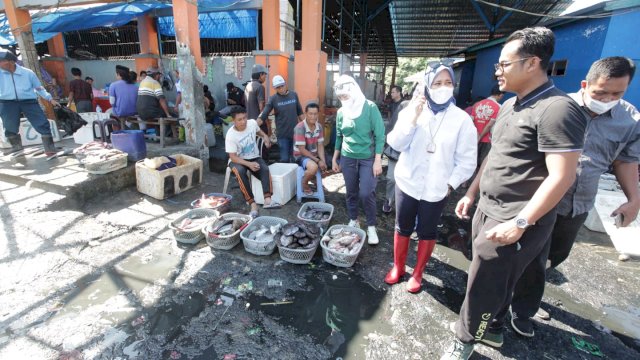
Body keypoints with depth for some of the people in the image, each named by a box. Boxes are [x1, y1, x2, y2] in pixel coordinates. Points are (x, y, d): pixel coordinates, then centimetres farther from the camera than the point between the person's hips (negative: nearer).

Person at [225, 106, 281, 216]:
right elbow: (233, 157, -18)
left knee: (265, 169, -30)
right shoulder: (231, 135, -18)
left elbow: (259, 131, 17)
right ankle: (253, 203, -37)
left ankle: (267, 200, -44)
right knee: (240, 172, -37)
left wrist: (265, 136, -7)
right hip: (238, 160, -2)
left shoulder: (252, 123, -7)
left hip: (254, 158, 3)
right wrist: (249, 164, -34)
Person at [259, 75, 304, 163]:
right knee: (285, 159, 1)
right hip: (282, 134, -2)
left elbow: (300, 112, 10)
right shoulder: (273, 99, -7)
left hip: (295, 132, 3)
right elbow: (263, 115, -11)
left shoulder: (294, 95, 2)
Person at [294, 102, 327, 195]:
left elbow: (320, 146, -1)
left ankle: (316, 179, 24)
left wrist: (323, 161, -17)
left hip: (314, 155, 7)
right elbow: (302, 150, -23)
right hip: (301, 156, -7)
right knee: (313, 167, -37)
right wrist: (318, 161, -23)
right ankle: (304, 183, -3)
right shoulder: (300, 128, -22)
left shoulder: (319, 127, -3)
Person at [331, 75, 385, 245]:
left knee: (366, 193, -8)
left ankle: (371, 226, 13)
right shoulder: (341, 112, 2)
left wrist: (378, 160, -14)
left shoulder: (370, 107, -10)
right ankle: (353, 221, 30)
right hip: (347, 158, 4)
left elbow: (379, 135, -10)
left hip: (368, 159, -3)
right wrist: (335, 159, 13)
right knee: (351, 192, 11)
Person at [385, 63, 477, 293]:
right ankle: (397, 267, 35)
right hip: (407, 183, 2)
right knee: (402, 228, 13)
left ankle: (417, 273, 34)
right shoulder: (411, 110, -1)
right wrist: (412, 119, -20)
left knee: (427, 232, 13)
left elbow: (466, 160, -5)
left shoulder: (462, 119, -7)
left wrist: (450, 184, -9)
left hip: (436, 189, -1)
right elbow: (396, 144, -10)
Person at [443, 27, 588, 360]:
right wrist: (471, 194, 16)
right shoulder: (510, 105, 10)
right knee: (492, 281, 22)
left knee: (483, 286, 6)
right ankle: (492, 329, 43)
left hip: (514, 222, -8)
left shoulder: (557, 110, -18)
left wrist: (519, 223, -22)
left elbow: (561, 177, -21)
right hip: (487, 211, 8)